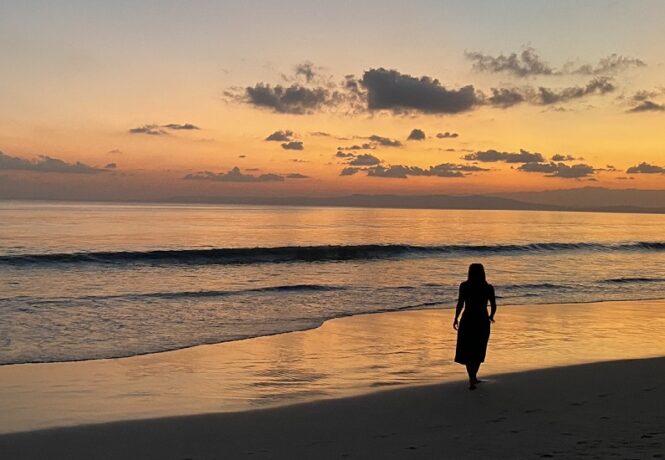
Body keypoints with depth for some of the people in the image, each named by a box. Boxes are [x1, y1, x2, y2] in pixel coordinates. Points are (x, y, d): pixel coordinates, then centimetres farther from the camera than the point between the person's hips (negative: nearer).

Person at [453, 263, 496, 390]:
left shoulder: (464, 286, -6)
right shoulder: (489, 288, -2)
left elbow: (460, 303, -12)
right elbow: (493, 305, -3)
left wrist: (456, 318, 0)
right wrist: (491, 316, 17)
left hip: (467, 320, -2)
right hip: (482, 321, 2)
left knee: (467, 351, 6)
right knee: (478, 351, 19)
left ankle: (472, 379, -8)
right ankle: (473, 377, 27)